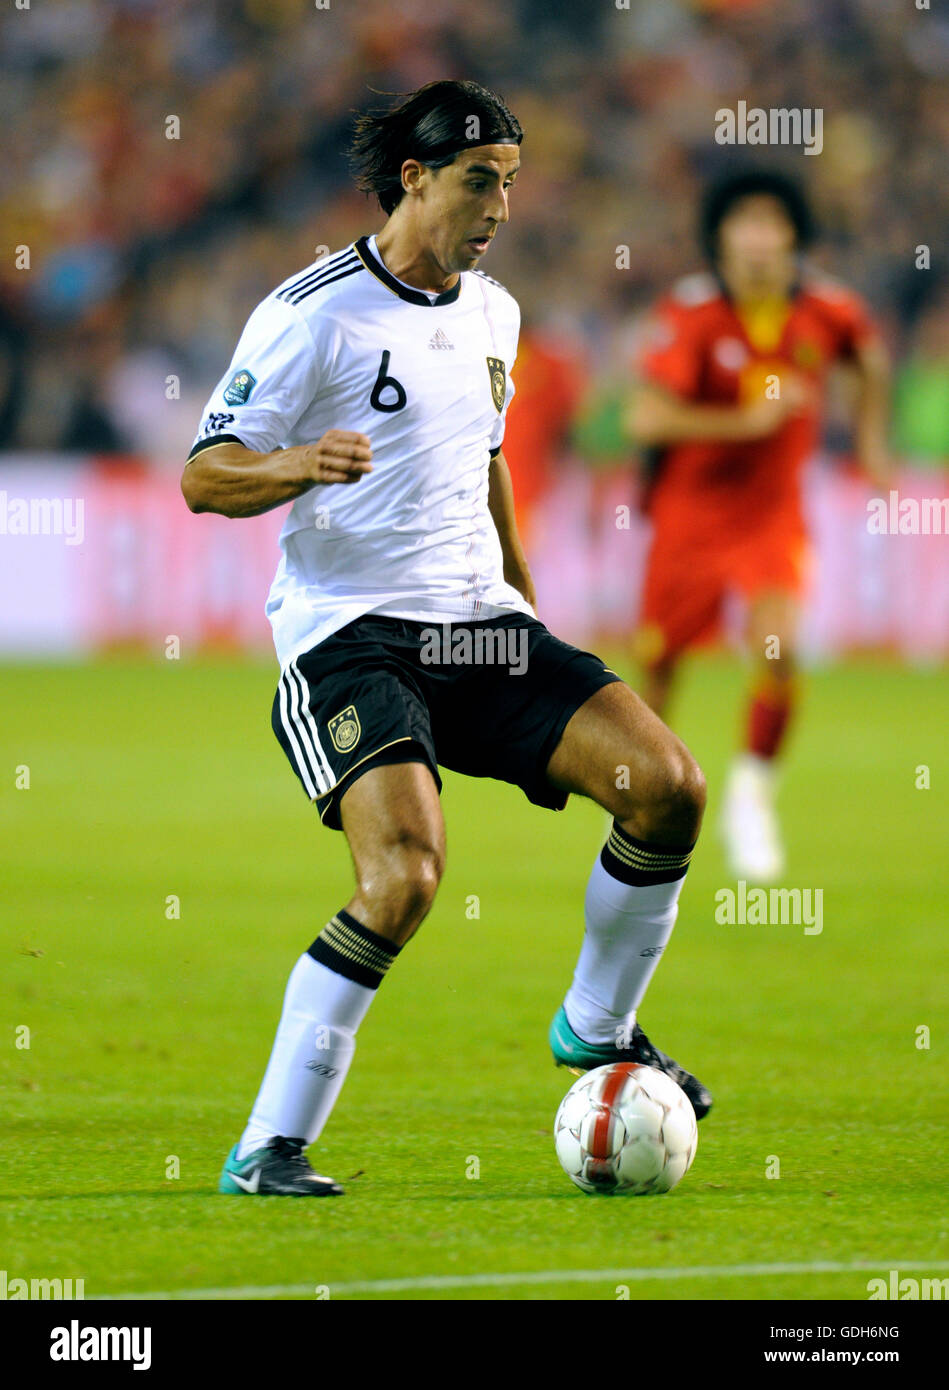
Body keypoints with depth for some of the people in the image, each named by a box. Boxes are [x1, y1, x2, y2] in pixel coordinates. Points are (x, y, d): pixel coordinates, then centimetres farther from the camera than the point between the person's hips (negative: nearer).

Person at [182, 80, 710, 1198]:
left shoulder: (491, 313, 14)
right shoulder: (314, 313, -9)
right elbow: (204, 477, -9)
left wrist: (523, 608, 29)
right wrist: (299, 464, -29)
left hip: (476, 624, 7)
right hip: (348, 634, -7)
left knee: (667, 785, -8)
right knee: (405, 877, -27)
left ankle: (598, 1029, 16)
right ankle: (266, 1151, -18)